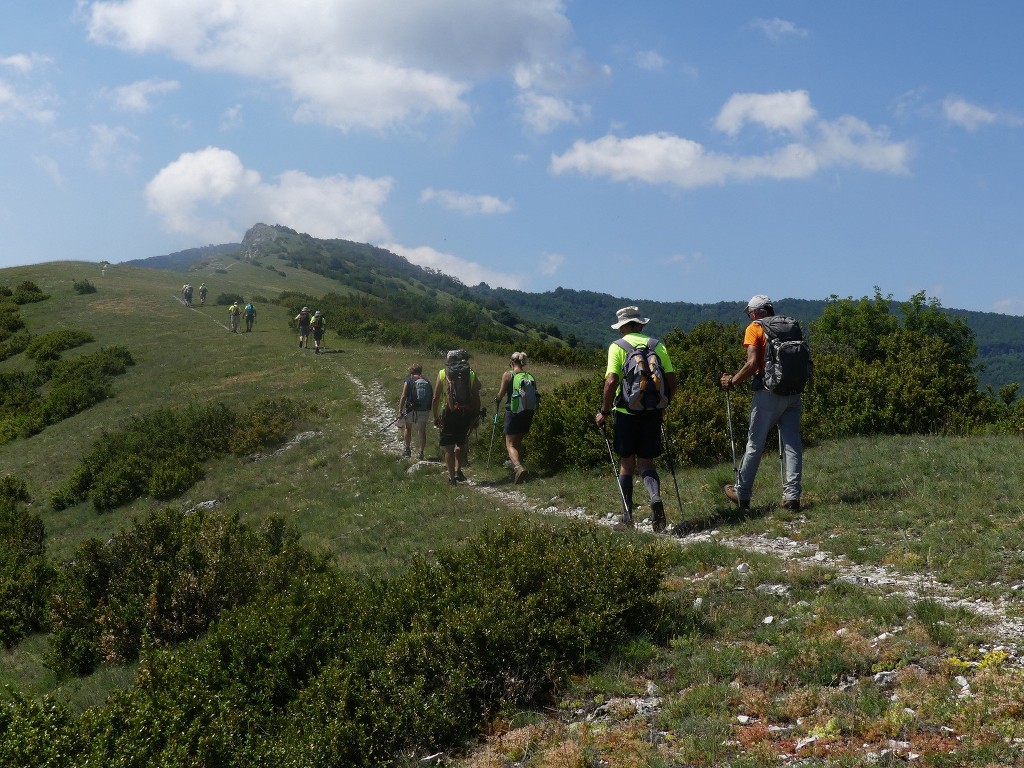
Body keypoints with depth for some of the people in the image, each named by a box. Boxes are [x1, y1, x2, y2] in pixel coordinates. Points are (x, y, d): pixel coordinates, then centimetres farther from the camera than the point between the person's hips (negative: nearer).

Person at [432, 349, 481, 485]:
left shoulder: (442, 374, 3)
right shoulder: (471, 374, 6)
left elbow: (435, 398, 1)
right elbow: (476, 397, 5)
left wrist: (435, 417, 8)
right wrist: (476, 415, 12)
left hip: (449, 413, -2)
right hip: (466, 413, 2)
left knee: (449, 447, 6)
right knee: (461, 444, 20)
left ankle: (452, 477, 5)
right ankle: (458, 470, 7)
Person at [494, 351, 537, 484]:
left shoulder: (508, 375, -7)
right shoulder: (531, 377, 5)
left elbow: (501, 395, -5)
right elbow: (535, 397, 7)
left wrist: (496, 402, 17)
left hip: (513, 413, -5)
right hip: (528, 413, 5)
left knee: (510, 444, -1)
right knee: (518, 442, 21)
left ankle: (518, 467, -25)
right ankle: (518, 467, 23)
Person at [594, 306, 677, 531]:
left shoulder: (617, 346, -4)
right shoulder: (658, 346, 6)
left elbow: (611, 381, -15)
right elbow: (671, 382, 3)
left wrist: (604, 412, -5)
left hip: (627, 411, -2)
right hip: (653, 412, 2)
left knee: (626, 464, 11)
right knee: (646, 462, 9)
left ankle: (627, 518, 14)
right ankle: (655, 496, -21)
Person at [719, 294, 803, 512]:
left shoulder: (754, 329, -2)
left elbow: (752, 363, -12)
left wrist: (732, 381, -1)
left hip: (768, 393, -5)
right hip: (793, 393, 5)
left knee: (755, 444, 5)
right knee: (792, 443, 5)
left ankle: (742, 493, 14)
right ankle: (792, 494, 0)